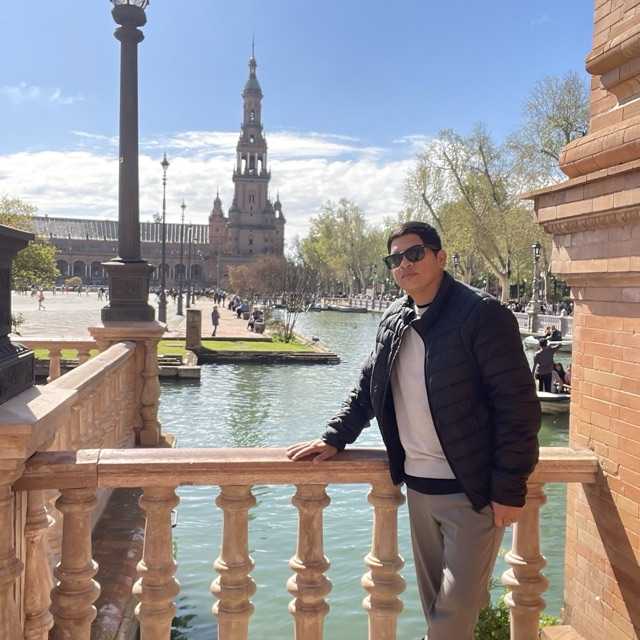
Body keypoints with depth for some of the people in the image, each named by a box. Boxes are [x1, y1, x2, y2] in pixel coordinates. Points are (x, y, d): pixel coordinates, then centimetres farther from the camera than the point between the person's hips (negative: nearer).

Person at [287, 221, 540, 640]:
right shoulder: (393, 321, 8)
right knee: (434, 604, 18)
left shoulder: (483, 314, -14)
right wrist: (334, 438, 8)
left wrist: (510, 489, -16)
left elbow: (518, 405, -15)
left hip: (474, 491, -6)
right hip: (418, 486, 7)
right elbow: (367, 388, 19)